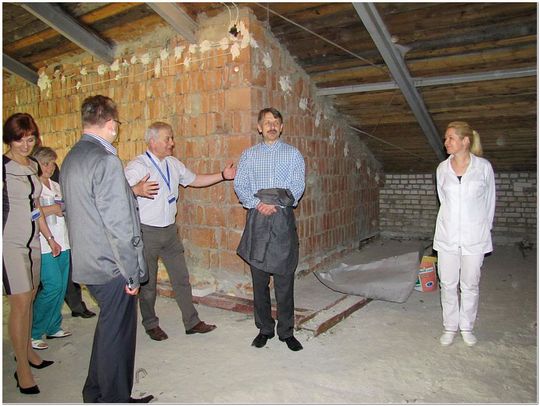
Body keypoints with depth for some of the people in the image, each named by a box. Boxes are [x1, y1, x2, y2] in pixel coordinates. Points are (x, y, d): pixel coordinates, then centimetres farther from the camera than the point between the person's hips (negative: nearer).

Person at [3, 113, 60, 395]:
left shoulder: (33, 166, 11)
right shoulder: (4, 166, -11)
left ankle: (27, 350, 30)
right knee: (20, 303, -4)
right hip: (10, 242, -6)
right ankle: (22, 369, 8)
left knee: (29, 299, 14)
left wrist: (49, 237, 19)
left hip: (32, 241, 7)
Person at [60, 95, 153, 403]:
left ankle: (96, 392, 40)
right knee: (117, 334, 8)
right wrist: (132, 274, -16)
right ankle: (116, 398, 26)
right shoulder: (106, 161, -21)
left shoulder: (71, 159, 9)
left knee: (108, 328, 24)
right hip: (112, 266, -9)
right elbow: (118, 225, -23)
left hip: (87, 262, 9)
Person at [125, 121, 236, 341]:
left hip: (170, 230, 6)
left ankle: (192, 322, 22)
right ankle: (151, 324, 28)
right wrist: (138, 189, -46)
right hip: (146, 232, -6)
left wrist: (223, 175, 12)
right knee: (147, 282, 8)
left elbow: (194, 180, 20)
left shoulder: (173, 164, 9)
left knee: (181, 277, 11)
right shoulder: (137, 166, -14)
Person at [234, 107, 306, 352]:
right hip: (256, 218, 2)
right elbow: (239, 186, 5)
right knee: (259, 280, 6)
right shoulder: (249, 155, 13)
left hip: (283, 218, -1)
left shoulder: (293, 154, 9)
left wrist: (276, 204, -13)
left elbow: (297, 187, -1)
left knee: (284, 279, 1)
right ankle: (264, 329, 20)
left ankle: (286, 331, 13)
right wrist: (258, 204, -11)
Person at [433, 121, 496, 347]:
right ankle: (450, 327, 23)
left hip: (474, 237, -2)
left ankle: (466, 327, 27)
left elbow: (490, 201, 5)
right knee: (448, 284, 8)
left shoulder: (484, 167, -5)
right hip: (447, 235, 2)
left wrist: (483, 227, 9)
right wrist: (451, 222, 13)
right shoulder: (442, 168, 2)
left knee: (470, 285, 9)